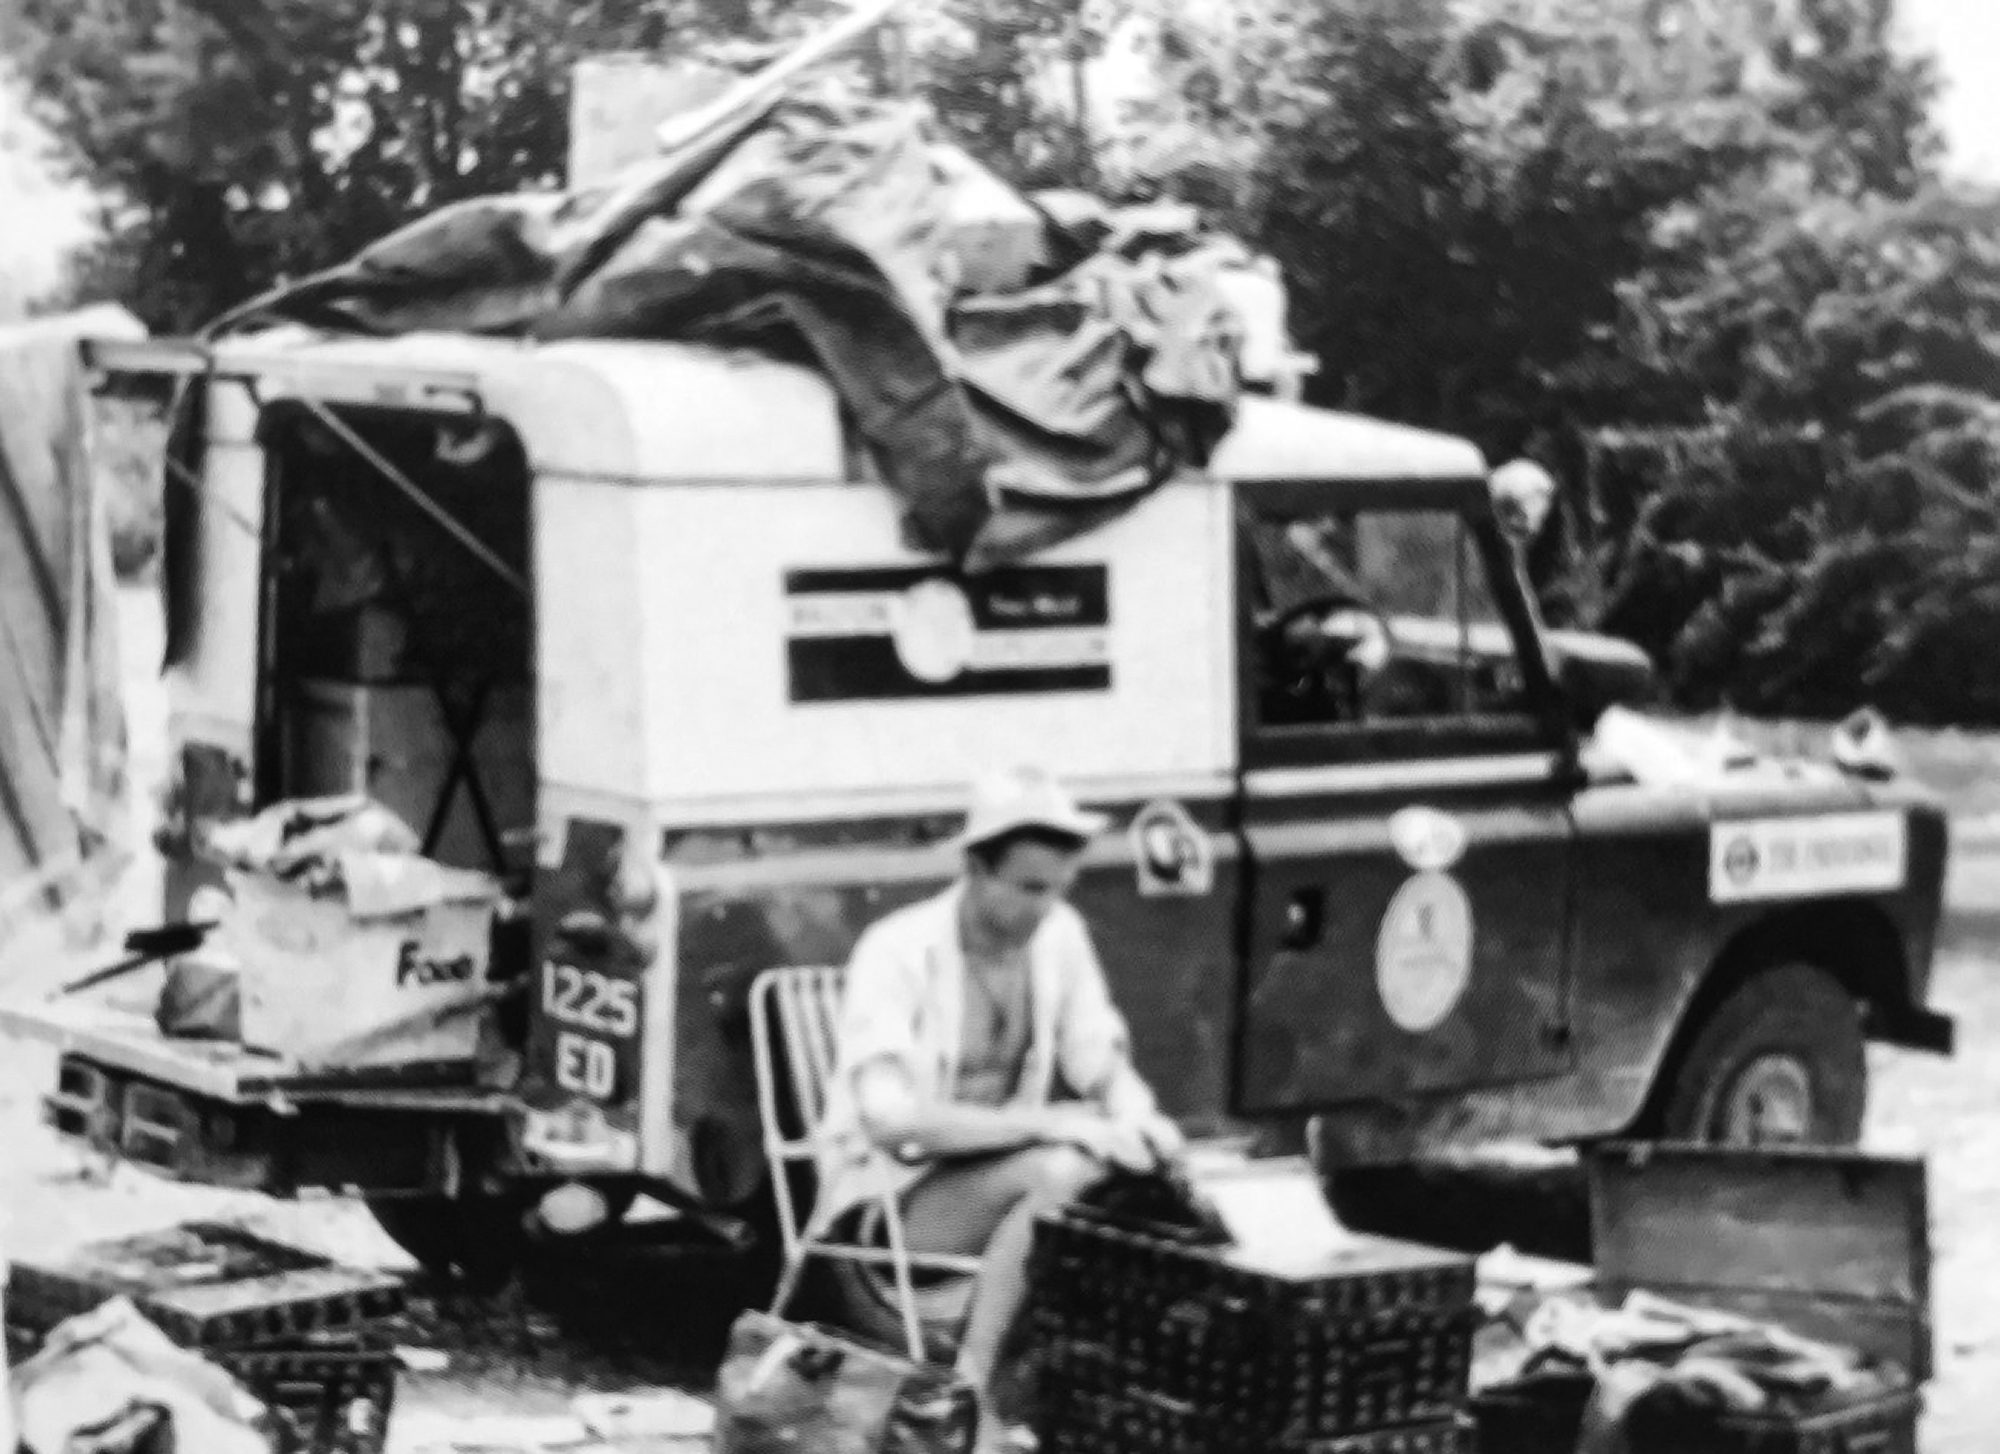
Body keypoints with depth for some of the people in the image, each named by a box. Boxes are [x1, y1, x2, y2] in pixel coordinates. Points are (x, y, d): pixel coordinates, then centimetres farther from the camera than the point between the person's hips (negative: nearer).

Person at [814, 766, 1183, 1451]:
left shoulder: (1059, 933, -1)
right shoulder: (898, 952, -19)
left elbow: (1101, 1061, 7)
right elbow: (889, 1116, -29)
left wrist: (1135, 1113, -18)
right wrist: (1048, 1123, -34)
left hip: (1002, 1172, 6)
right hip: (889, 1193, -6)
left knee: (1131, 1177, -22)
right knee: (1059, 1172, -32)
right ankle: (965, 1396, -25)